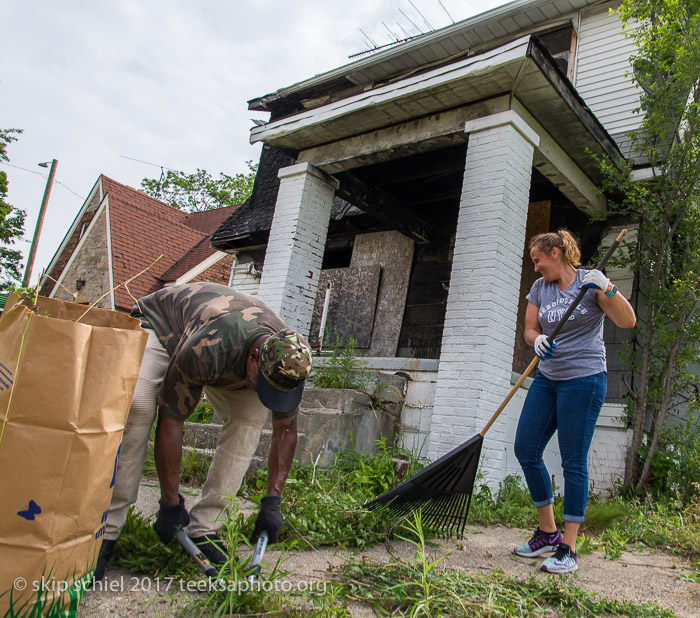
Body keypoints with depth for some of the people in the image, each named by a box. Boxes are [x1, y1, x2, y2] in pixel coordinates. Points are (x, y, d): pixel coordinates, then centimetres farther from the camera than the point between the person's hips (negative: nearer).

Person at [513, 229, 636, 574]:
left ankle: (567, 549, 5)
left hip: (583, 380, -6)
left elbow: (628, 321, -14)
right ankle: (548, 532, 19)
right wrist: (537, 340, -15)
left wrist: (607, 289, -29)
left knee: (573, 461, -5)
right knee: (525, 449, 3)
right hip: (547, 378, 6)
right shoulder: (540, 287, 10)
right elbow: (529, 329, 7)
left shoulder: (591, 281, -5)